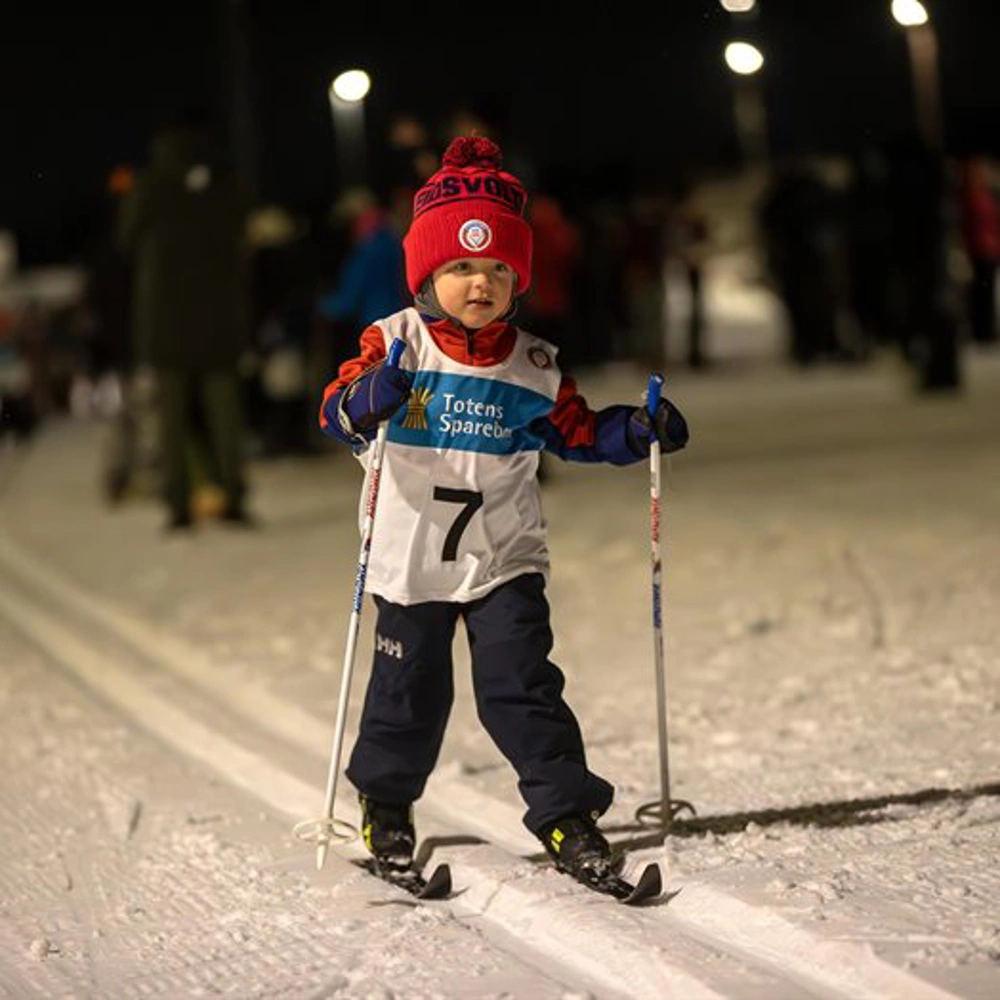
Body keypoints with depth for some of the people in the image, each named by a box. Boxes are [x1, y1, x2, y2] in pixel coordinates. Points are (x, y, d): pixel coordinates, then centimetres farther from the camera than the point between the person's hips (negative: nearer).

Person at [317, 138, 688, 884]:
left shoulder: (534, 365, 2)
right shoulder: (397, 343, -8)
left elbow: (576, 431, 14)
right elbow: (335, 411, -17)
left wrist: (638, 431, -2)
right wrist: (366, 399, -40)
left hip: (505, 558, 1)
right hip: (412, 558, -1)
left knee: (521, 684, -7)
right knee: (410, 689, 10)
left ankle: (566, 812, -1)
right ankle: (386, 800, 33)